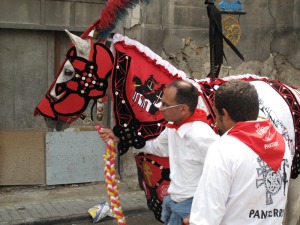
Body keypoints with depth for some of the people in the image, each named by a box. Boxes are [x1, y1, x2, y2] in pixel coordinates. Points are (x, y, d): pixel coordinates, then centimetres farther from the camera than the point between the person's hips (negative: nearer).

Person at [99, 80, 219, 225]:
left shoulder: (201, 136, -28)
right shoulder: (173, 126, 0)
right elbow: (156, 147, 19)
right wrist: (119, 138, 14)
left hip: (190, 207, -8)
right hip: (173, 200, 8)